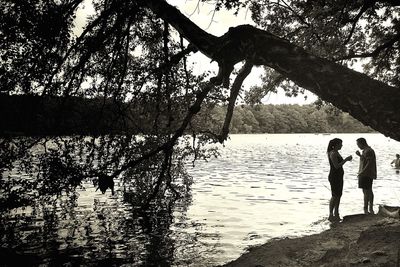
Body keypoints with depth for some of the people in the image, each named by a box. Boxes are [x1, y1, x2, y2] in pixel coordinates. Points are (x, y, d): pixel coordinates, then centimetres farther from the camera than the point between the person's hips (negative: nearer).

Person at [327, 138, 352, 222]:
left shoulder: (336, 153, 14)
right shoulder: (333, 153, -17)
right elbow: (336, 166, -22)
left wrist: (347, 159, 9)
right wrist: (346, 159, -18)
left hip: (339, 176, 10)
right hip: (334, 177, -10)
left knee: (338, 195, 12)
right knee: (335, 196, -6)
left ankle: (336, 214, 19)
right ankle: (331, 215, 1)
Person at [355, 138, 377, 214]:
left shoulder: (368, 151, -16)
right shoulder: (366, 150, 15)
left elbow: (369, 163, -22)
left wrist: (362, 172, -21)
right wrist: (360, 155, 14)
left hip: (366, 175, -11)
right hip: (369, 175, 11)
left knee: (366, 192, -7)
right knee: (369, 191, 15)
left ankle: (366, 210, -4)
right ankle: (371, 209, 23)